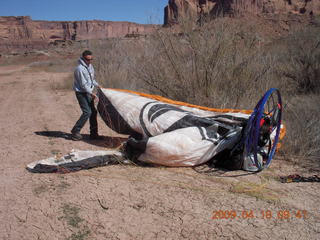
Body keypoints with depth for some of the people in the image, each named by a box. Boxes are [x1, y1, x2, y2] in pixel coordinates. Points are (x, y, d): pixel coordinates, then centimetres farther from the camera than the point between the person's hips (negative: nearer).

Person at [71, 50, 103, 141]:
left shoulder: (90, 66, 8)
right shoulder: (80, 69, -20)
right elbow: (83, 85, -22)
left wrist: (97, 85, 13)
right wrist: (92, 94, -22)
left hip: (88, 92, 9)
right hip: (81, 93, -9)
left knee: (93, 112, 8)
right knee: (87, 112, -16)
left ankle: (94, 134, 16)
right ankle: (75, 132, -4)